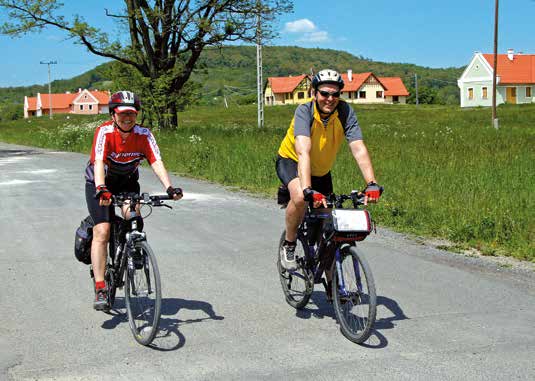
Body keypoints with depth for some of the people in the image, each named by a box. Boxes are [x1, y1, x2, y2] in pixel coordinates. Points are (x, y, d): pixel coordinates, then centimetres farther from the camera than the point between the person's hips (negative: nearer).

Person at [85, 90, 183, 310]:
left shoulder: (144, 135, -17)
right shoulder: (104, 132, -25)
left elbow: (157, 162, -27)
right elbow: (99, 162, -38)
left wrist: (169, 188, -43)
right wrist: (101, 189, -55)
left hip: (127, 183, 3)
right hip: (99, 184, -2)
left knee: (133, 218, -25)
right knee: (102, 231, -16)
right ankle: (100, 289, -16)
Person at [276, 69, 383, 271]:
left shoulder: (345, 111, -24)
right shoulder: (305, 111, -32)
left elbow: (359, 149, -32)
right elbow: (303, 152, -45)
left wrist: (372, 184, -46)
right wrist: (308, 190, -58)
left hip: (321, 170, 4)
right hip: (291, 161, -4)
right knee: (300, 197, -35)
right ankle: (288, 244, -9)